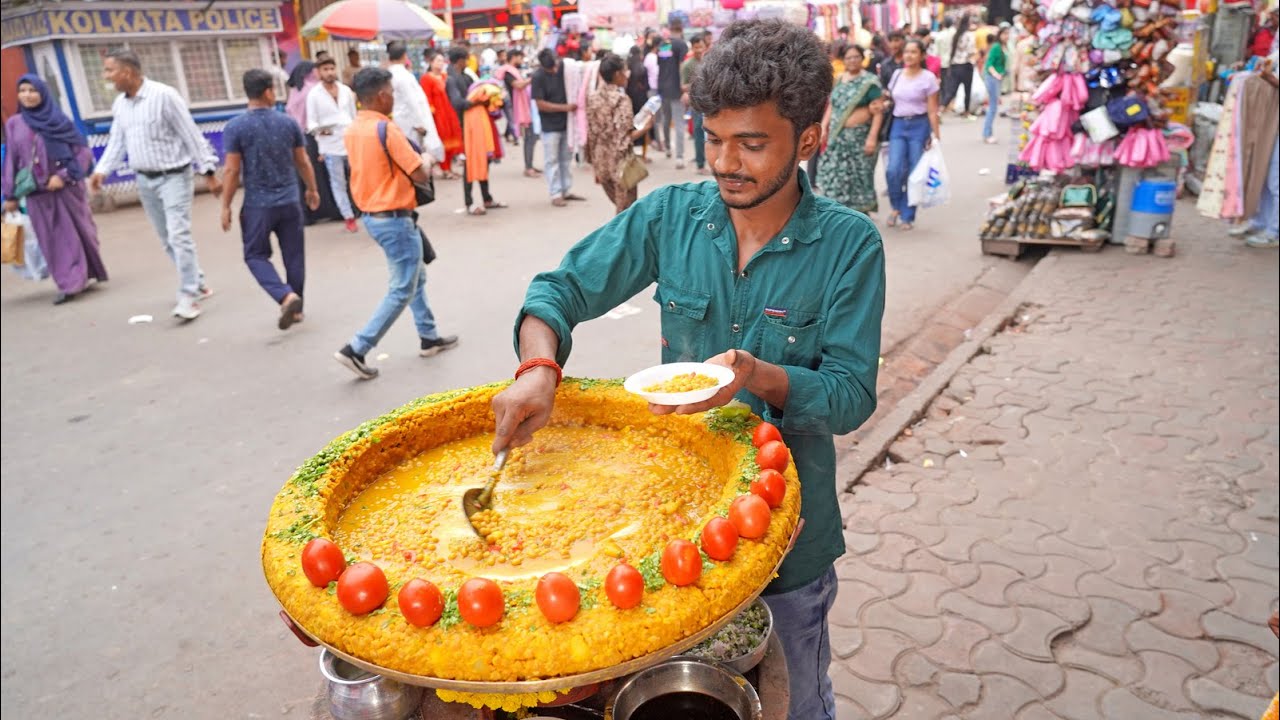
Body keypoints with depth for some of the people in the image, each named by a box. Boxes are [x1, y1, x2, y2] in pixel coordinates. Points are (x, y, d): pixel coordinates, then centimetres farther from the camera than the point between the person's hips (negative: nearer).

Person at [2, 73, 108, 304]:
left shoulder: (59, 120, -2)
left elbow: (82, 150, -3)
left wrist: (63, 176, -14)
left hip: (66, 188, -1)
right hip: (37, 194, 2)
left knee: (77, 233, 9)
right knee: (53, 239, 1)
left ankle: (84, 276, 28)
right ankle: (69, 284, 4)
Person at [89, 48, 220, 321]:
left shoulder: (163, 95, -15)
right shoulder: (119, 104, 6)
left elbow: (191, 135, -14)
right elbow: (116, 142, 12)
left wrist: (208, 171, -15)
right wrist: (101, 170, -3)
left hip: (174, 176, -7)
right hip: (145, 180, 7)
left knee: (179, 235, -14)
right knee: (167, 239, 12)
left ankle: (189, 297, -10)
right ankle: (197, 283, 26)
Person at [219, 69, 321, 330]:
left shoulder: (235, 127, -9)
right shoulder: (289, 123, -1)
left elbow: (232, 172, -10)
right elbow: (303, 163, 6)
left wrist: (226, 206, -2)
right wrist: (312, 190, 21)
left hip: (257, 205, -2)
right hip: (290, 201, 3)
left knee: (256, 255, 9)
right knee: (293, 255, 12)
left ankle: (286, 296, -11)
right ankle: (296, 308, 20)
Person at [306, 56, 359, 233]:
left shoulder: (346, 90, 7)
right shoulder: (314, 95, -2)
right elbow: (311, 122, -2)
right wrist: (319, 130, -22)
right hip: (331, 146, -2)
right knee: (338, 183, 5)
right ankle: (349, 217, 13)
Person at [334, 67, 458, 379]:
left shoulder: (352, 130, 6)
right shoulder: (386, 128, -20)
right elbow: (420, 175, -18)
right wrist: (425, 160, 3)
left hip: (372, 215, 9)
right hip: (394, 219, -9)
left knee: (416, 277, 22)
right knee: (403, 290, 0)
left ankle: (429, 337, 31)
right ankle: (356, 349, -3)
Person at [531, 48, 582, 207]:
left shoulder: (565, 68, -3)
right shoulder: (538, 77, -13)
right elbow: (541, 104, -14)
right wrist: (565, 107, -18)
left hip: (567, 123, 4)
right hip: (550, 126, -4)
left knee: (566, 158, 11)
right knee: (552, 161, 0)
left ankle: (566, 190, 20)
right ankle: (556, 194, 5)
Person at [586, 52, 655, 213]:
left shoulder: (593, 98, 5)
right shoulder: (621, 99, -14)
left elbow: (591, 135, 8)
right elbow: (623, 138, -19)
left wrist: (595, 165, 16)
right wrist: (646, 128, -7)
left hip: (601, 163, 7)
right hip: (620, 163, -7)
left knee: (620, 209, 22)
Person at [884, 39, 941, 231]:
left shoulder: (928, 78, -2)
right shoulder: (896, 75, 9)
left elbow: (932, 110, -5)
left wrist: (936, 134, -9)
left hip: (919, 126, -3)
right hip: (898, 124, 3)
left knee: (915, 173, 0)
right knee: (894, 170, -12)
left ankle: (908, 216, 12)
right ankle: (897, 207, 12)